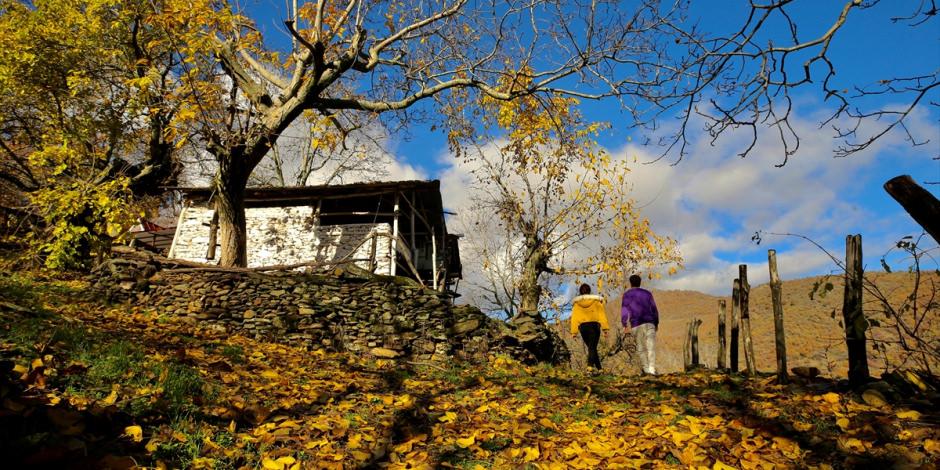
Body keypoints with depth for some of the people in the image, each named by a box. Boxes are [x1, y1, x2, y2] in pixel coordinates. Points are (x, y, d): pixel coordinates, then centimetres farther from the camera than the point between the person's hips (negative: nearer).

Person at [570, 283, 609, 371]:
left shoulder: (577, 303, 7)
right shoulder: (596, 301, 6)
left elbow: (574, 317, 1)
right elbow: (601, 314, -1)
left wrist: (574, 332, 0)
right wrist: (605, 328, -4)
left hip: (583, 327, 2)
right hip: (594, 325, -2)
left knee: (591, 347, 15)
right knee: (592, 347, -6)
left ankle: (599, 368, 19)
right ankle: (590, 364, -30)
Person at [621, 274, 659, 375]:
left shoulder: (627, 294, 7)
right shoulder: (647, 293, 16)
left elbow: (624, 309, -1)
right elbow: (654, 309, 14)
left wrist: (624, 324, -3)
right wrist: (656, 323, 20)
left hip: (636, 325, -1)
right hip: (650, 322, 2)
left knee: (641, 348, 7)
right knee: (651, 346, -4)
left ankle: (646, 368, 6)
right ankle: (652, 368, -15)